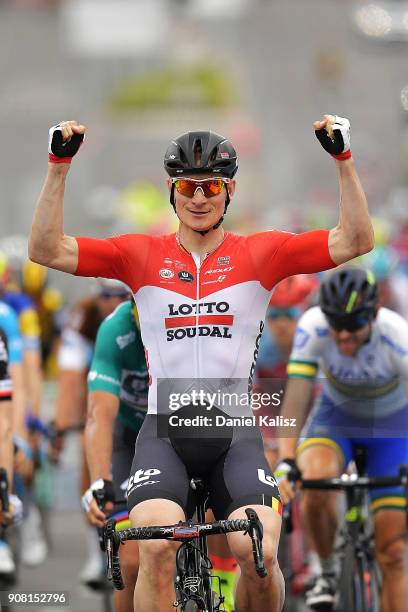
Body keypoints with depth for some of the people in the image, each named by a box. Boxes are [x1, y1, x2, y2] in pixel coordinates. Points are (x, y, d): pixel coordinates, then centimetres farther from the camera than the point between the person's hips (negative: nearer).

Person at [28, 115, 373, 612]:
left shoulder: (260, 254, 6)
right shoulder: (141, 255, 7)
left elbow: (354, 242, -1)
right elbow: (46, 250, -1)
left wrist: (343, 159, -11)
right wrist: (59, 165, -10)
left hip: (235, 433, 0)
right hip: (165, 427, 0)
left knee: (257, 553, -22)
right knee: (156, 549, -27)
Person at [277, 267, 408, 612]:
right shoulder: (313, 328, -29)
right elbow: (295, 400, -31)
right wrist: (286, 463, -44)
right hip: (337, 416, 1)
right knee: (316, 480, -32)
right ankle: (328, 572, -6)